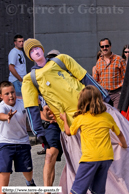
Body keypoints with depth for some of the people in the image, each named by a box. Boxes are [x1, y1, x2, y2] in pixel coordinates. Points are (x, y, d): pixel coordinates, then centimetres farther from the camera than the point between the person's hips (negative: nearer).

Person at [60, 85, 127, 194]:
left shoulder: (80, 118, 3)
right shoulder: (107, 117, 11)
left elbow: (69, 132, 20)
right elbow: (119, 133, 23)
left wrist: (64, 119, 38)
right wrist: (124, 144, 43)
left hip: (90, 157, -4)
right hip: (107, 156, 4)